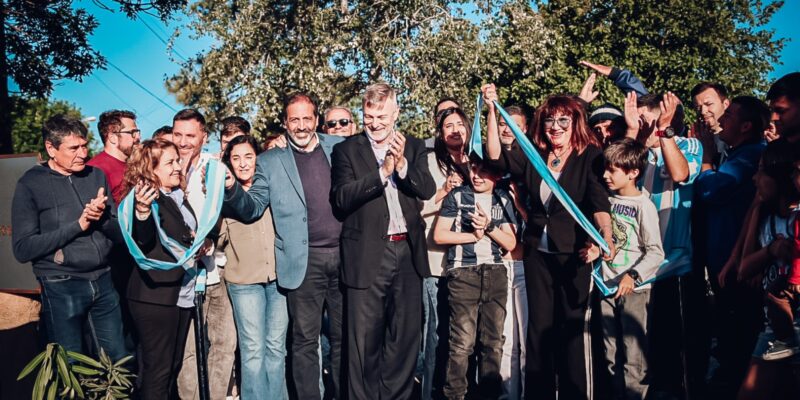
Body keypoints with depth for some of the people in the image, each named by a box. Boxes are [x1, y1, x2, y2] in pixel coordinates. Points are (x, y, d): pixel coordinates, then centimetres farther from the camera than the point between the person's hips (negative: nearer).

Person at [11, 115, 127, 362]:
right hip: (61, 288, -4)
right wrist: (78, 225, -16)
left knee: (118, 361, 12)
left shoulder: (96, 176, 6)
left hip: (103, 282, 4)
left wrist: (102, 218, -15)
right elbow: (23, 249, -13)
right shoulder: (31, 184, -6)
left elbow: (119, 233, 7)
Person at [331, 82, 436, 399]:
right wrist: (382, 171, -20)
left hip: (408, 251, 4)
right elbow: (341, 198, -12)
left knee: (405, 334, 13)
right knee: (365, 338, 4)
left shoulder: (414, 147, 9)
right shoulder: (346, 150, 0)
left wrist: (402, 164, -19)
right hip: (367, 254, -3)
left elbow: (427, 190, -3)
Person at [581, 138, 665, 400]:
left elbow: (656, 252, -15)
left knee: (634, 357, 0)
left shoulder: (643, 205, -12)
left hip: (634, 289, -6)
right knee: (612, 354, 14)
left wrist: (633, 275, -26)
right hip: (608, 287, 6)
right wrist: (597, 250, -2)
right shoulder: (608, 200, 6)